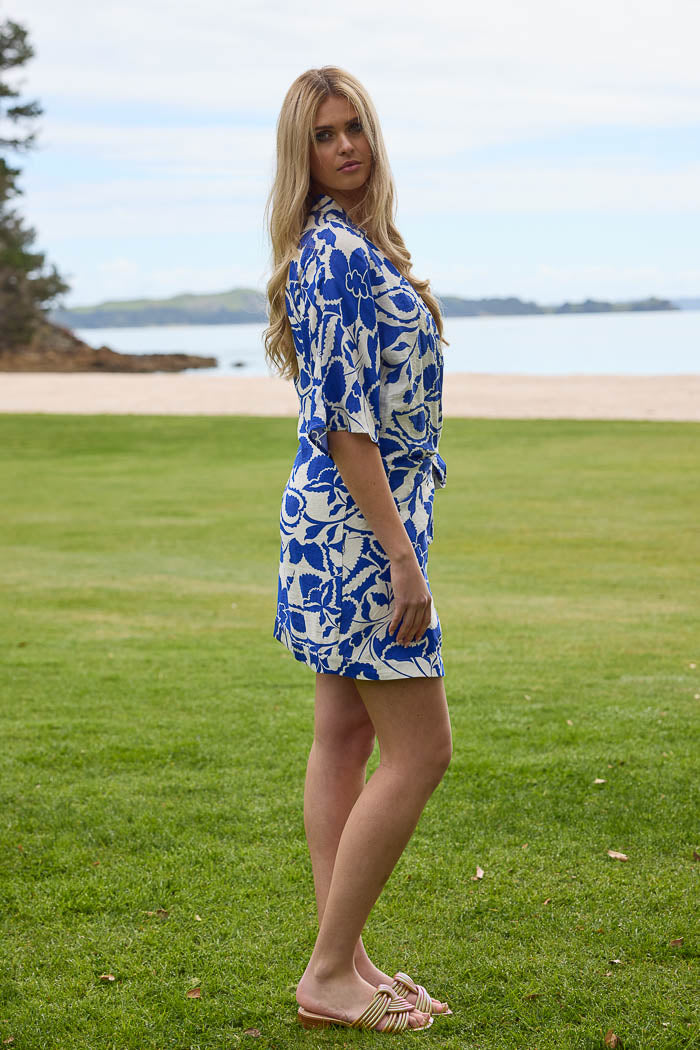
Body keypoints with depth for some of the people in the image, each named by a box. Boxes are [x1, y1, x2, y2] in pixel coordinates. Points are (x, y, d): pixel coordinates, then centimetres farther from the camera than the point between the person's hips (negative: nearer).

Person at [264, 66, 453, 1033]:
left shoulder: (353, 243, 14)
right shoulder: (337, 252, -17)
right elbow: (344, 419, -21)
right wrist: (402, 556, -22)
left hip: (345, 518, 10)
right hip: (359, 519, -10)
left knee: (346, 739, 11)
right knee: (420, 753, -6)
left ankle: (343, 961, 19)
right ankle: (330, 975, 0)